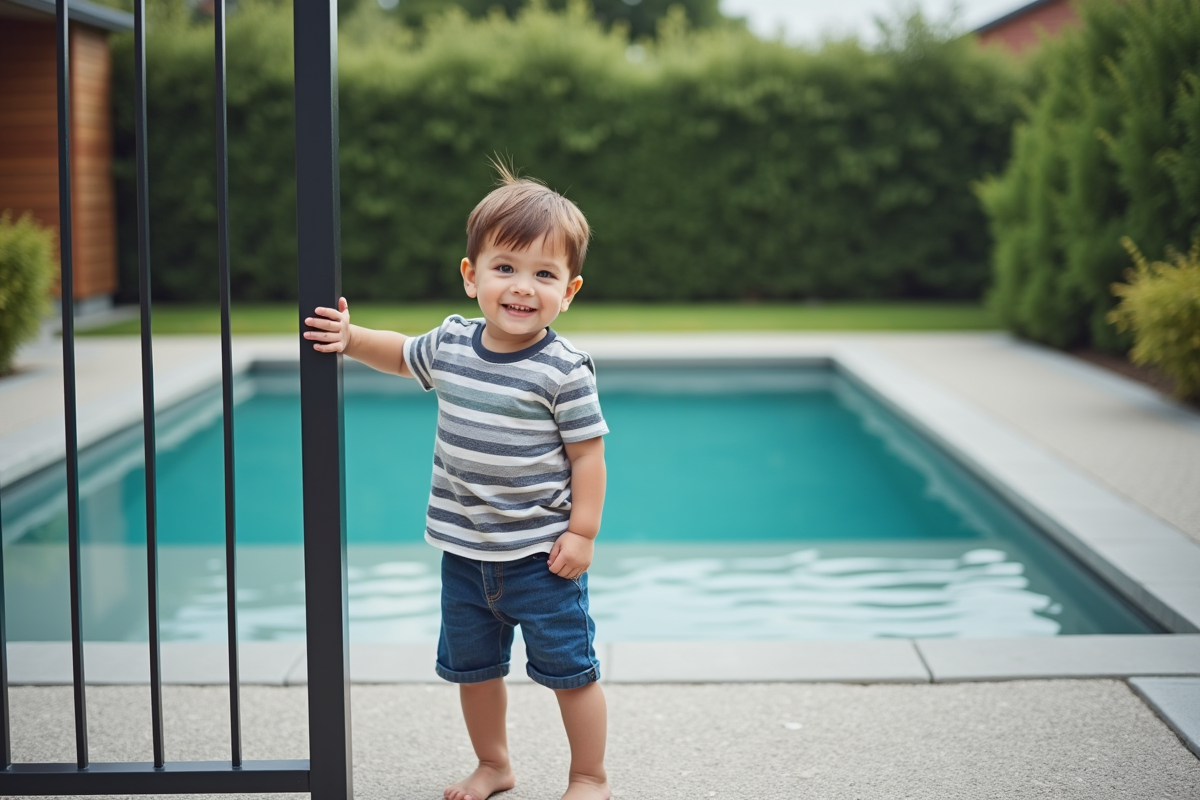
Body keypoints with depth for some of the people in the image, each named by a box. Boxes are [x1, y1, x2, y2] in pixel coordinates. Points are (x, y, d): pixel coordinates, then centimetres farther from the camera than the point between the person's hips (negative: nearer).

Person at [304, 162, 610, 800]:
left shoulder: (563, 370, -17)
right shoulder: (449, 346, -2)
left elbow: (588, 454, -13)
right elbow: (401, 356, 20)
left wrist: (582, 533, -15)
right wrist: (350, 338, 4)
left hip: (542, 554, -5)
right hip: (465, 553, 6)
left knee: (570, 669, 5)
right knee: (471, 666, 19)